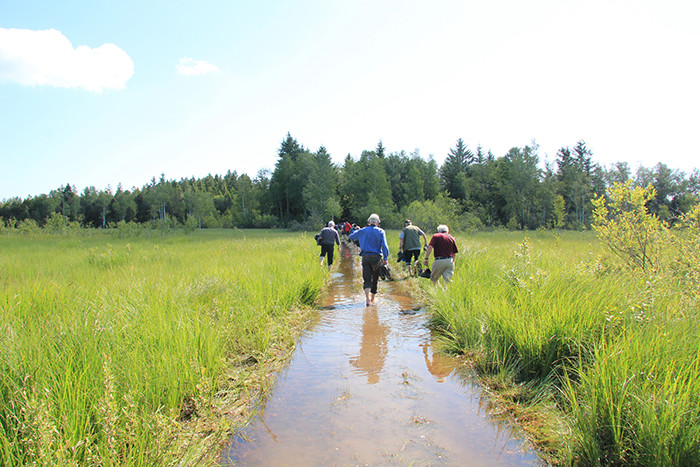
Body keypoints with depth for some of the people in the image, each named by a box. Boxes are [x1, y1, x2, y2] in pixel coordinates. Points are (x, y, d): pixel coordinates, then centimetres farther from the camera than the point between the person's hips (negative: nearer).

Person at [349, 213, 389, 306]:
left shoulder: (363, 231, 4)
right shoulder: (381, 231, 0)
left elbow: (351, 237, 17)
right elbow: (384, 246, -10)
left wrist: (358, 231, 33)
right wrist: (385, 258, -9)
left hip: (366, 257, 0)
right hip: (377, 257, 0)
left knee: (367, 279, -3)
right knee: (375, 278, 15)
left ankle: (368, 298, -24)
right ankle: (373, 298, 27)